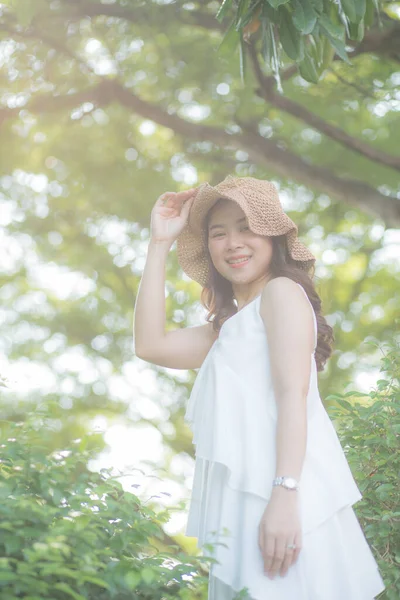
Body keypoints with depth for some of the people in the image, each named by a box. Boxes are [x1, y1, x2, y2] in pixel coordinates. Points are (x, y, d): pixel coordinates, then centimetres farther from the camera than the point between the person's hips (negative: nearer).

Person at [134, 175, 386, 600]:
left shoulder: (282, 291, 3)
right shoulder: (229, 326, 27)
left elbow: (293, 394, -10)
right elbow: (150, 345, 18)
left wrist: (284, 494, -22)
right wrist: (160, 244, 21)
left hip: (279, 500, -8)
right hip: (246, 502, 8)